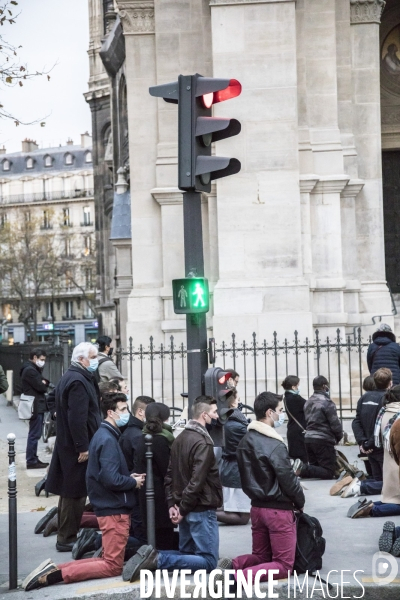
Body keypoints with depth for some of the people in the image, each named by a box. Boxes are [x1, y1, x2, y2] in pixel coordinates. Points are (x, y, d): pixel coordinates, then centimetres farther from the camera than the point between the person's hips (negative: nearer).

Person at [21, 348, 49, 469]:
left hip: (37, 405, 11)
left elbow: (43, 383, 15)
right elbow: (41, 387, -20)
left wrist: (44, 383, -7)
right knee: (34, 435, -7)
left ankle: (33, 459, 20)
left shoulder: (33, 369, 18)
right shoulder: (30, 370, -16)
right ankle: (31, 461, -4)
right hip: (35, 406, -11)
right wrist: (44, 384, 2)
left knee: (34, 434, 14)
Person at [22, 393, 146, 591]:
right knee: (113, 566, -5)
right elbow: (111, 479, -26)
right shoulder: (108, 440, -18)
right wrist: (133, 482, -10)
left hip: (111, 507, 10)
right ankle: (55, 575, -12)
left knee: (110, 559, 14)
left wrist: (129, 477, 6)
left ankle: (54, 569, 5)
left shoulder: (104, 435, 14)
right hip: (114, 509, -10)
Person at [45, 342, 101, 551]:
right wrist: (83, 447, -23)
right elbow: (77, 418, -25)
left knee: (71, 492, 17)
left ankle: (66, 535, 26)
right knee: (75, 492, -3)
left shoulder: (70, 378, 16)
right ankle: (67, 539, 4)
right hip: (76, 447, -11)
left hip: (68, 444, 11)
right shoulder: (78, 381, -19)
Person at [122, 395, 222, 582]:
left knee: (187, 554, 20)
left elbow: (170, 474, 11)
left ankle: (152, 556, -5)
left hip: (187, 509, 9)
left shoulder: (180, 438, 12)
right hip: (201, 510, -9)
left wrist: (172, 504, 6)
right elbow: (197, 481, -23)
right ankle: (158, 559, -19)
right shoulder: (203, 442, -16)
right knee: (208, 561, -4)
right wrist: (183, 509, -14)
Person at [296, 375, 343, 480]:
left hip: (308, 438, 8)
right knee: (329, 472, -4)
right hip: (323, 440, -8)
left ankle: (304, 469, -11)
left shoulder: (308, 402, 13)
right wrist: (339, 436, 9)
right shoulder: (327, 402, -12)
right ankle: (304, 470, -22)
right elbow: (335, 424, -13)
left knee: (315, 468, 18)